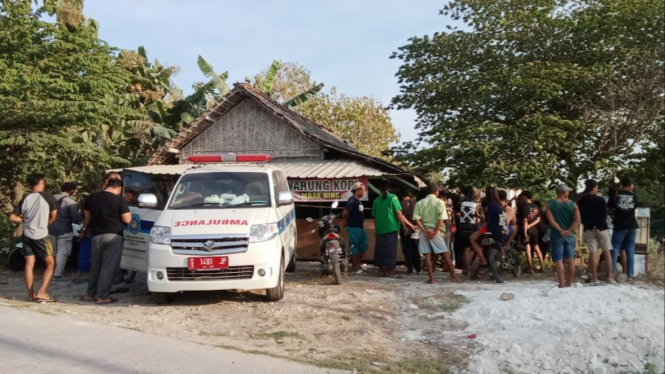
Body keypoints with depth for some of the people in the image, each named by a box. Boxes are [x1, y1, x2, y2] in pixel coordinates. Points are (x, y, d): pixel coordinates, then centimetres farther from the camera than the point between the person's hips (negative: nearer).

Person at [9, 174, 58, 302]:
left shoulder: (25, 199, 5)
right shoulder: (47, 197, -7)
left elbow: (12, 217, 5)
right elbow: (54, 217, -5)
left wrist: (26, 220, 16)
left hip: (27, 235, 5)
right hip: (41, 236, -5)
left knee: (29, 264, 9)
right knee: (51, 263, 3)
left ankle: (31, 294, 11)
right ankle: (42, 292, -7)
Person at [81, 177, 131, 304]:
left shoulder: (92, 197, 7)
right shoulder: (119, 200, -9)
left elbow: (87, 217, 14)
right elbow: (127, 220, -9)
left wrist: (85, 226, 32)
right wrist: (129, 213, 12)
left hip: (97, 235, 5)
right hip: (113, 236, -5)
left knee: (95, 266, 16)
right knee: (108, 267, -1)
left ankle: (91, 293, 22)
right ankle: (102, 296, -1)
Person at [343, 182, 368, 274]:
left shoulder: (359, 201, 15)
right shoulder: (352, 200, -14)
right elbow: (345, 214, -18)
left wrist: (362, 223, 12)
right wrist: (350, 222, -3)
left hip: (360, 227, 10)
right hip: (354, 228, -10)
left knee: (363, 247, 13)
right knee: (354, 248, -2)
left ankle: (357, 265, 23)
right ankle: (356, 268, 3)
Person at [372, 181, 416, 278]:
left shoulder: (376, 201, 8)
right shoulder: (393, 198, -3)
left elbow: (375, 217, 11)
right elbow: (398, 213, -8)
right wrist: (405, 225, 0)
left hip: (380, 229, 4)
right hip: (391, 228, -4)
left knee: (380, 248, 11)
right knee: (390, 249, 1)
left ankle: (381, 269, 14)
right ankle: (390, 270, 1)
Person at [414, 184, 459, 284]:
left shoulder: (419, 203, 6)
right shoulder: (440, 202, -2)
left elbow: (417, 219, -3)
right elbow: (441, 219, -10)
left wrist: (425, 231, -7)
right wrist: (435, 232, -9)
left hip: (424, 232, 2)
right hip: (436, 231, -2)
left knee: (427, 255, 3)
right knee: (446, 254, 4)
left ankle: (431, 278, -1)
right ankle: (453, 276, 5)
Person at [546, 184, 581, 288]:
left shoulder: (550, 204, -3)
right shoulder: (573, 204, 1)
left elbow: (551, 220, -11)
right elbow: (577, 221, -8)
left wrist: (560, 230, -11)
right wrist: (568, 230, -12)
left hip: (557, 235, -2)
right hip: (570, 235, 2)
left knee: (558, 260, -2)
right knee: (570, 260, 12)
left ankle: (562, 284, -6)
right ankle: (569, 283, 17)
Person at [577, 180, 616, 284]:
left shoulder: (581, 202, 3)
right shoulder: (600, 200, -5)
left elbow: (580, 217, 0)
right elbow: (604, 215, -11)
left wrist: (590, 226, -1)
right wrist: (599, 227, -9)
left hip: (589, 230, 2)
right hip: (602, 229, -2)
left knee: (593, 253, 1)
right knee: (607, 252, 7)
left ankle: (594, 277, -1)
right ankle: (610, 277, 5)